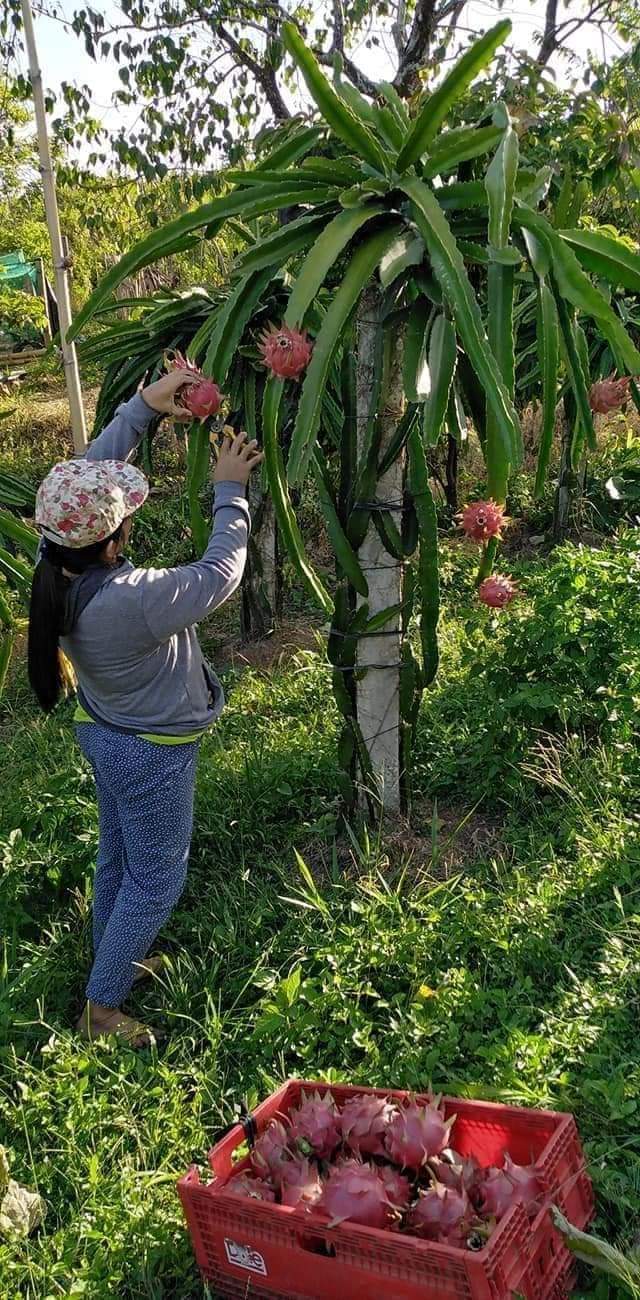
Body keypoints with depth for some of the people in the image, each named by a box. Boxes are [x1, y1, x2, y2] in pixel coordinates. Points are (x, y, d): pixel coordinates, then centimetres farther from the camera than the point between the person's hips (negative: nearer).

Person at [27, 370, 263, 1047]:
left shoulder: (56, 563, -18)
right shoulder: (134, 602, -38)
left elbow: (88, 471, -4)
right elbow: (220, 573, -23)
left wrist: (142, 406, -4)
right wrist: (229, 492, -11)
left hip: (105, 734, 8)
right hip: (152, 754, -8)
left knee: (117, 858, 28)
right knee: (156, 882, 12)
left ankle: (113, 959, 50)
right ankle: (101, 1006, 26)